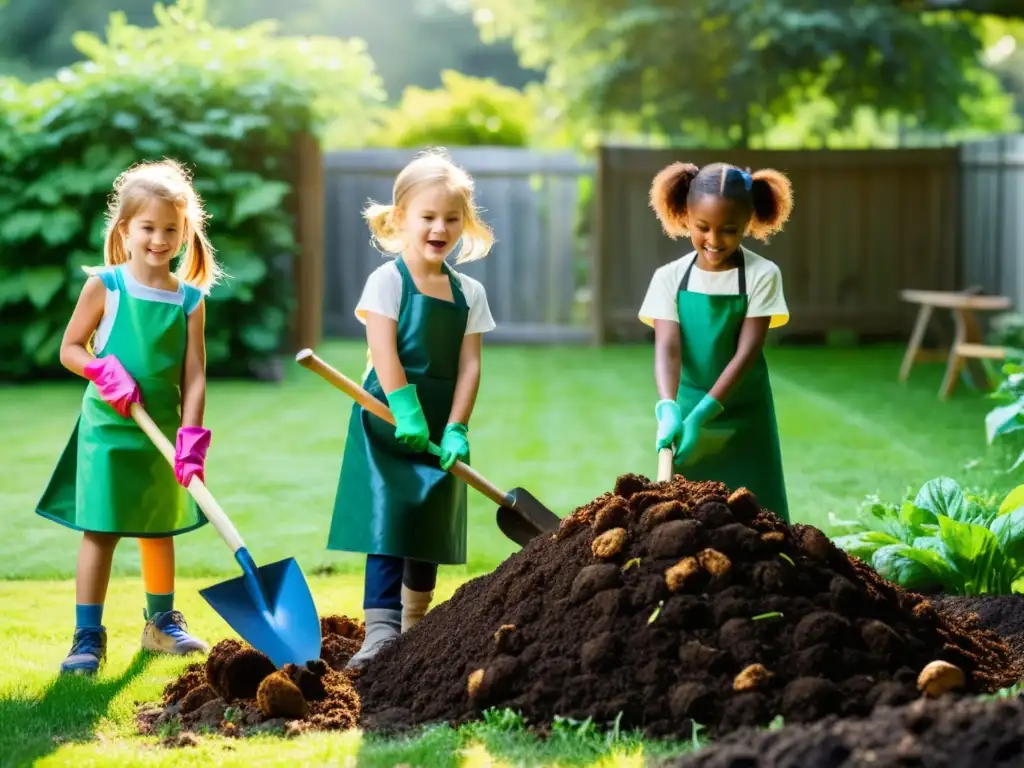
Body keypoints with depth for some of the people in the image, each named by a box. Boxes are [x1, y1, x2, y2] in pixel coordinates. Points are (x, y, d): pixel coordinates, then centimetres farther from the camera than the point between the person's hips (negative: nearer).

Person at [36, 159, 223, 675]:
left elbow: (194, 375, -4)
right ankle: (88, 637, 0)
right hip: (108, 428, -3)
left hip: (162, 432, 3)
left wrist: (191, 437, -14)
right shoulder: (104, 286, -7)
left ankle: (161, 621, 33)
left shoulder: (190, 299, -1)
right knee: (100, 531, -5)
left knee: (159, 529, 16)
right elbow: (70, 349, -1)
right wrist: (104, 371, -19)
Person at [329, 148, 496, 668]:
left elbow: (469, 365, 1)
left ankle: (415, 631, 25)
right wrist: (407, 412, -24)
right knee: (388, 522, -13)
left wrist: (455, 430, -9)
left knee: (431, 526, 12)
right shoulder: (388, 280, -6)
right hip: (388, 422, -5)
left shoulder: (469, 293, 7)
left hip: (440, 424, 5)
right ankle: (381, 631, -18)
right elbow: (384, 352, -16)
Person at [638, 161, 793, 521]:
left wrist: (703, 414, -25)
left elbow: (747, 352, -15)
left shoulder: (762, 275, -10)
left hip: (743, 420, -2)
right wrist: (668, 409, -32)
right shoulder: (670, 278, -5)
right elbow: (667, 348, -14)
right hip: (689, 412, 2)